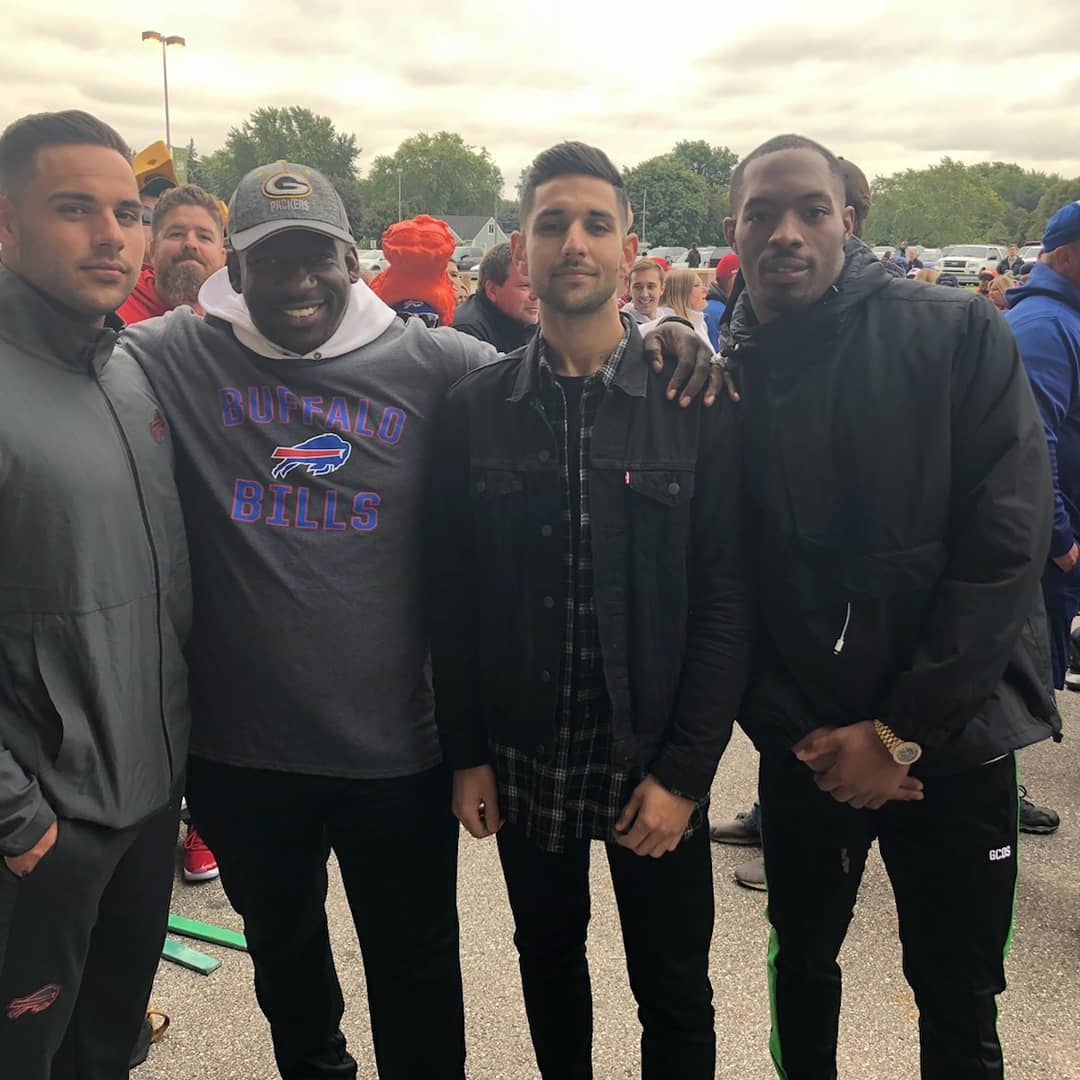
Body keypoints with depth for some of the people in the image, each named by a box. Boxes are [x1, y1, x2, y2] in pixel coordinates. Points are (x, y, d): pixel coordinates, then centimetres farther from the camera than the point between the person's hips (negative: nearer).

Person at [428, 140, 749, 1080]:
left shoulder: (697, 403, -7)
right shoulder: (474, 409, -2)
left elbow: (723, 599, -9)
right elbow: (454, 598, 1)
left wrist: (684, 769, -11)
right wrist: (465, 754, 0)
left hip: (655, 763, -1)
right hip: (522, 759, 2)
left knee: (674, 993, 15)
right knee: (549, 963, 22)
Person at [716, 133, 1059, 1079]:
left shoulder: (961, 339, -9)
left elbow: (1005, 546, -13)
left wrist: (900, 732, -14)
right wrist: (798, 734, -7)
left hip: (954, 735, -1)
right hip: (803, 744, 2)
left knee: (959, 1003, 13)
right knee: (802, 964, 20)